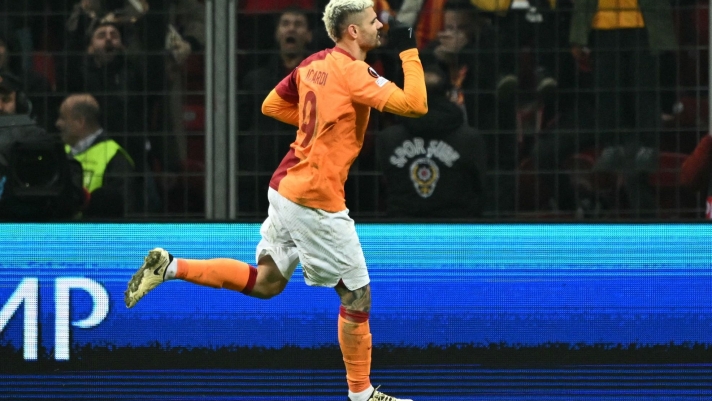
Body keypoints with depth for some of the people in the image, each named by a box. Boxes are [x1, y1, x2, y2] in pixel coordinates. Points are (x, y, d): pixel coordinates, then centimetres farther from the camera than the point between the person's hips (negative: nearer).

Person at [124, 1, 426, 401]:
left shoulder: (312, 64, 9)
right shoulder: (353, 72, -16)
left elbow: (272, 105, 21)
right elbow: (415, 105, -25)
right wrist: (409, 51, -14)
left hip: (286, 188, 8)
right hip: (318, 202, -8)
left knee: (265, 282, 20)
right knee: (358, 297, 4)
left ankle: (170, 266, 10)